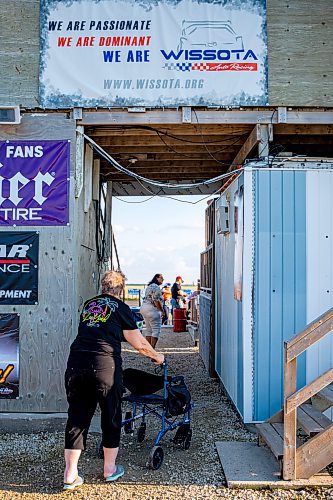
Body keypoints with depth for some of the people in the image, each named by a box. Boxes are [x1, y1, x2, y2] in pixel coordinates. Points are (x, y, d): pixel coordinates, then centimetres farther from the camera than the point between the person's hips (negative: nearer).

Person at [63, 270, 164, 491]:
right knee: (111, 416, 13)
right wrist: (156, 356, 22)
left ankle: (70, 474, 16)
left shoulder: (88, 304, 18)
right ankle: (110, 468, 26)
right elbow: (139, 343, 6)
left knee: (77, 417, 12)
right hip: (105, 365, -4)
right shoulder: (121, 308, 5)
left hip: (76, 363, 4)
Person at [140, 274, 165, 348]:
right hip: (152, 309, -10)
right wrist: (162, 311, -13)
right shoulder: (156, 287, -12)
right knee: (156, 330, -7)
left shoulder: (149, 286, 19)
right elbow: (156, 300, -19)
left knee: (149, 330, 13)